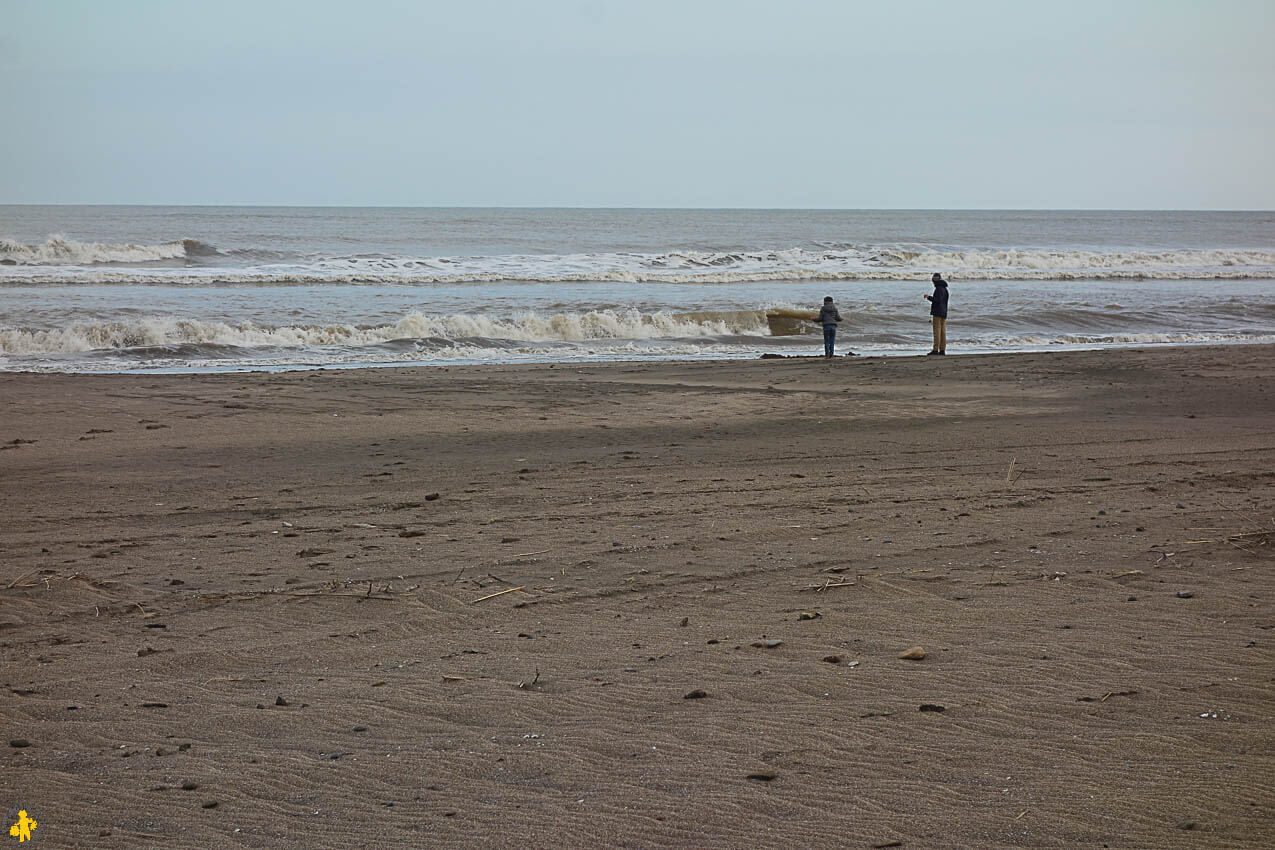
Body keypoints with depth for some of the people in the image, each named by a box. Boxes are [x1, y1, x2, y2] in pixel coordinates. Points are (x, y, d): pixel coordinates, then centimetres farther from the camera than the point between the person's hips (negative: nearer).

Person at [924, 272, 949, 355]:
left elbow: (938, 300, -23)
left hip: (938, 313, -9)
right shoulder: (945, 289, 16)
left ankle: (935, 349, -12)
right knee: (943, 332, 7)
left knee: (937, 331, -9)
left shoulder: (938, 289, -13)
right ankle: (942, 349, 6)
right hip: (944, 312, 9)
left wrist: (929, 297, -16)